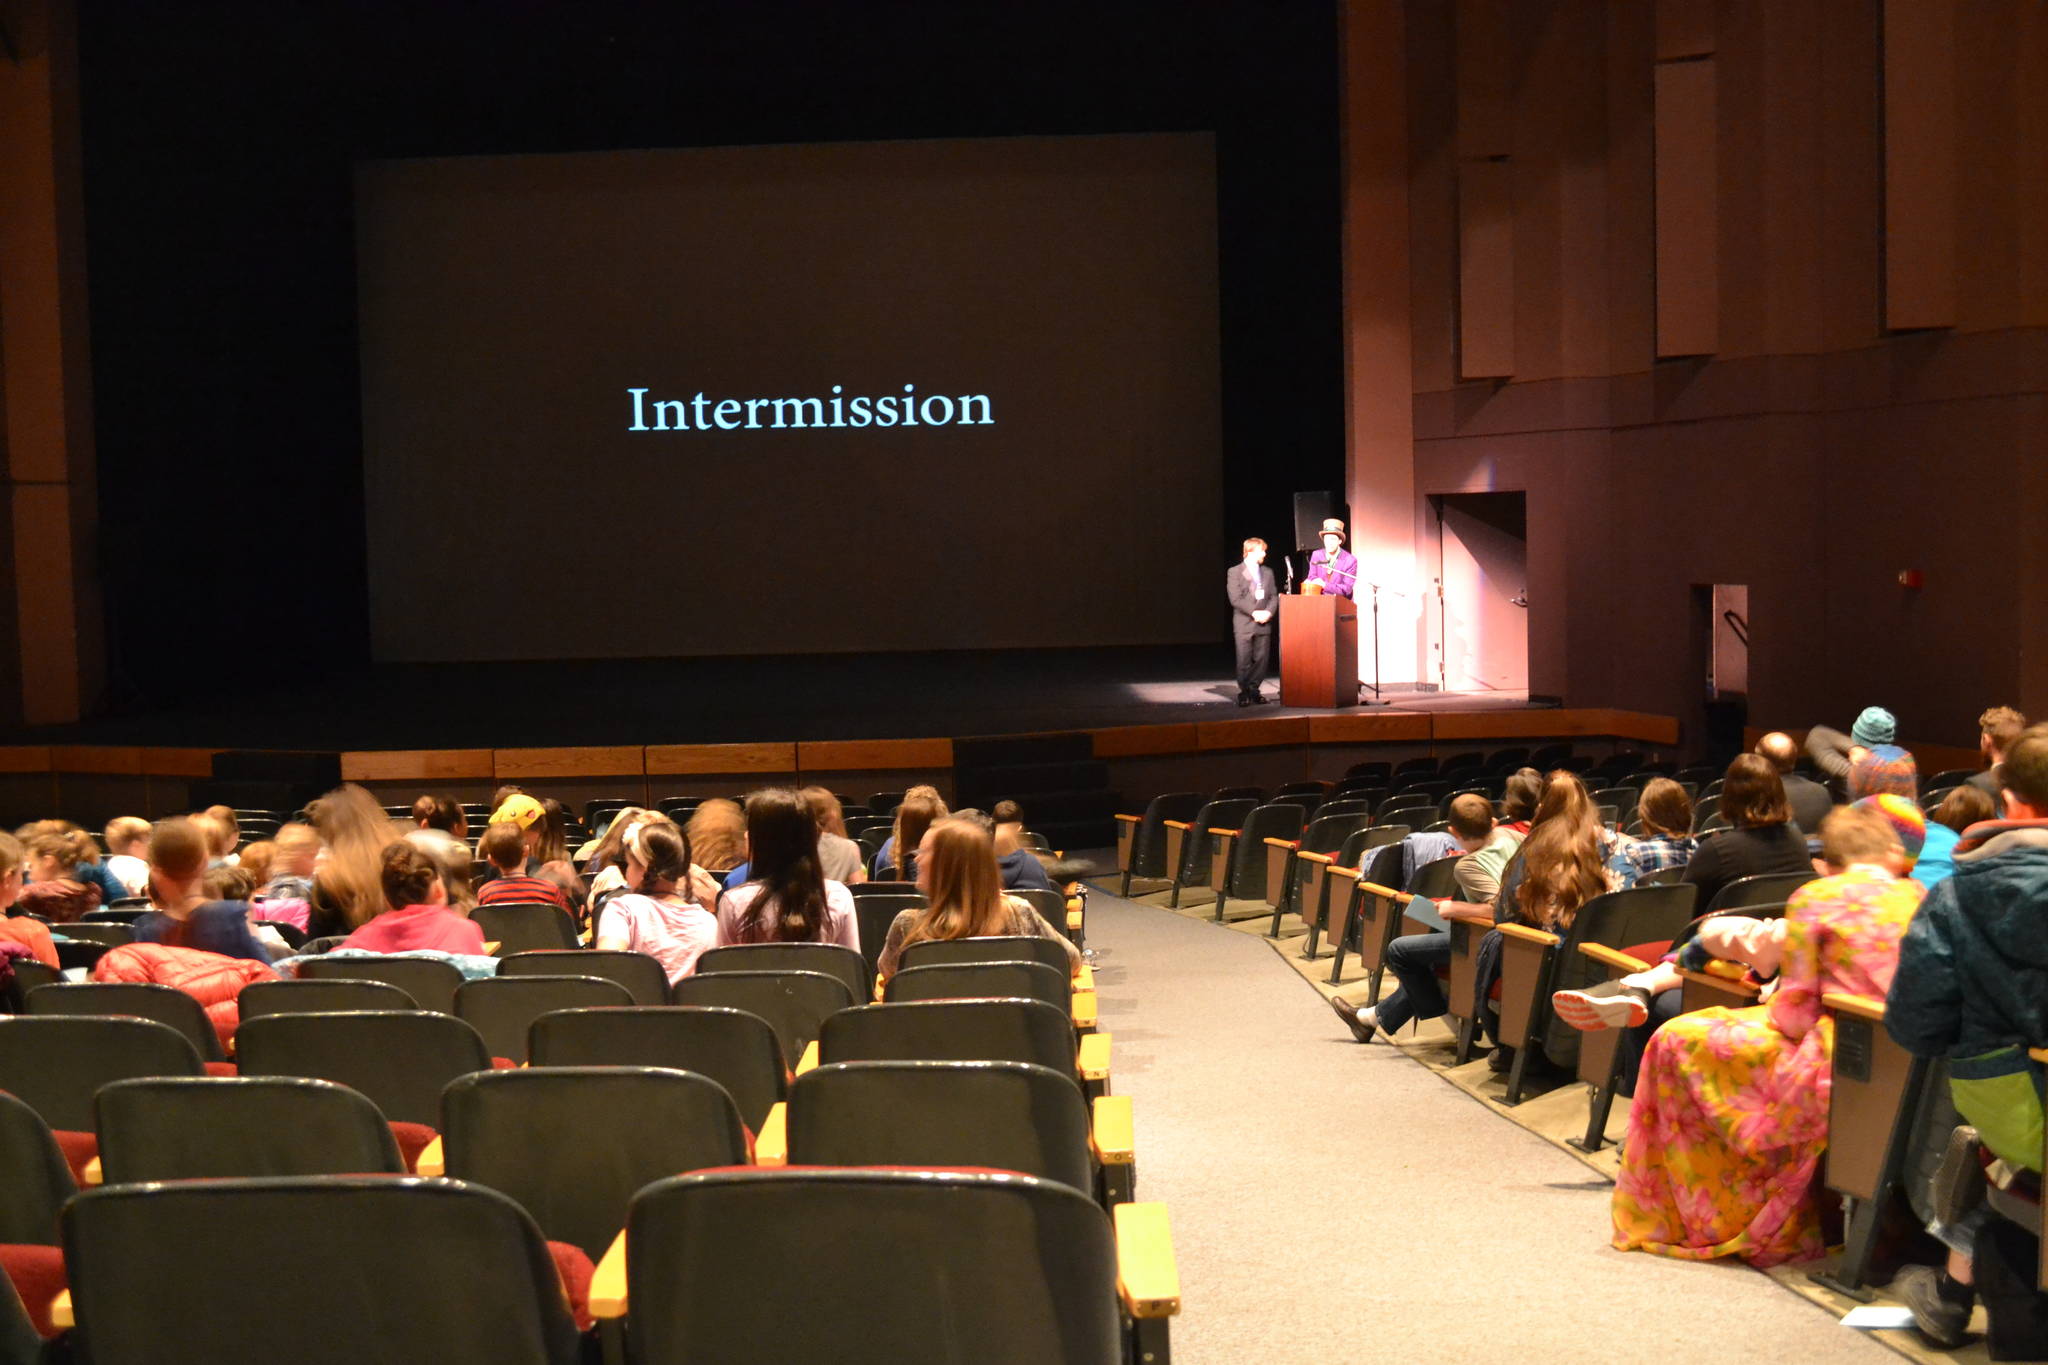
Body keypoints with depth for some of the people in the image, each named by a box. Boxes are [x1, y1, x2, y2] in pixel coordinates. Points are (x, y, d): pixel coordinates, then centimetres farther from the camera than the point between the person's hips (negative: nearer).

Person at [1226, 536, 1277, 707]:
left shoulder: (1267, 572, 16)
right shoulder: (1235, 572, 0)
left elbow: (1274, 596, 12)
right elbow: (1236, 599, -8)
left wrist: (1268, 612, -7)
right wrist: (1254, 612, -15)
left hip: (1263, 624, 4)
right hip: (1244, 623, -4)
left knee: (1261, 659, 2)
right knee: (1244, 660, -4)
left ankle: (1254, 690, 13)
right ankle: (1243, 692, 4)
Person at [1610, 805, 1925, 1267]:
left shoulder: (1814, 899, -6)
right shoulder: (1920, 898, 8)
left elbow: (1794, 1013, -8)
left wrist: (1774, 1011, 15)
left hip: (1839, 1069, -6)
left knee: (1677, 1041, 10)